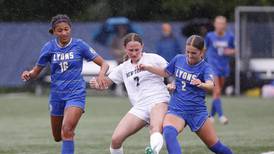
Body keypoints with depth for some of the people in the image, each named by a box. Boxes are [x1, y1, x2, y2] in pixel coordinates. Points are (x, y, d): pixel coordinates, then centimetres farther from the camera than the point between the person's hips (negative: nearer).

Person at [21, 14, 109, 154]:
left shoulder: (79, 45, -7)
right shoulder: (49, 47, 0)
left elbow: (104, 64, -4)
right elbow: (36, 71, 5)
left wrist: (101, 75, -26)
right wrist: (28, 74, -18)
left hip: (75, 94, -4)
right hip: (56, 95, 4)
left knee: (67, 131, -25)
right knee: (58, 137, 17)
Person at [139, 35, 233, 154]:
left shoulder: (205, 67, -11)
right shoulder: (178, 59, 2)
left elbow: (211, 85, -32)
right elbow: (166, 72, 22)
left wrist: (201, 84, -54)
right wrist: (147, 68, 11)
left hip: (198, 112, -2)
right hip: (176, 109, 2)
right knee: (168, 133, -32)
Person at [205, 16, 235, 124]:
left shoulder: (229, 37, 3)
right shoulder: (210, 36, -4)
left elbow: (233, 50, 14)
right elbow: (204, 50, 8)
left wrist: (230, 52, -10)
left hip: (224, 66, 4)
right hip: (212, 66, -4)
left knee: (218, 92, 11)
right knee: (217, 92, -15)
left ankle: (211, 115, 25)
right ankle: (220, 115, -20)